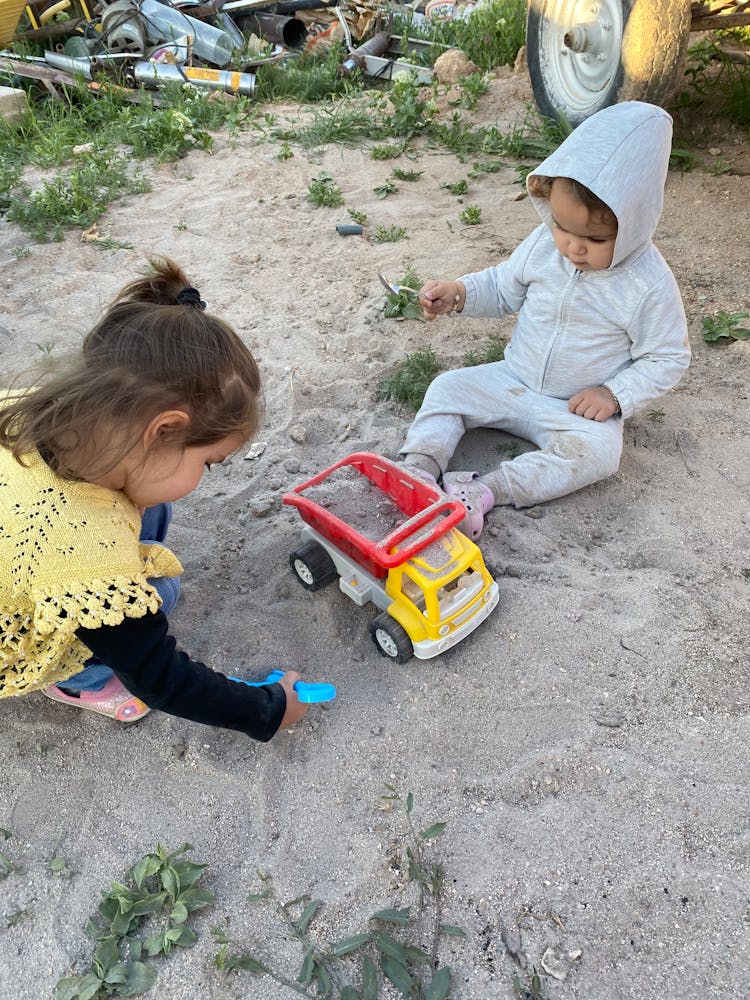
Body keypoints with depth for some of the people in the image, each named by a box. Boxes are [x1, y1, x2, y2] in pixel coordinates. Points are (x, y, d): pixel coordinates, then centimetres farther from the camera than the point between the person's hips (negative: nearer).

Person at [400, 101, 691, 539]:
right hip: (513, 382, 4)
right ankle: (420, 465, -17)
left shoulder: (650, 284, -18)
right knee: (448, 388, -9)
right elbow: (504, 287, 9)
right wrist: (459, 294, -9)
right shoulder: (544, 244, -8)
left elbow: (668, 358, -8)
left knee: (597, 451, -32)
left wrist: (616, 395, -21)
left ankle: (487, 490, -38)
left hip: (579, 408, -4)